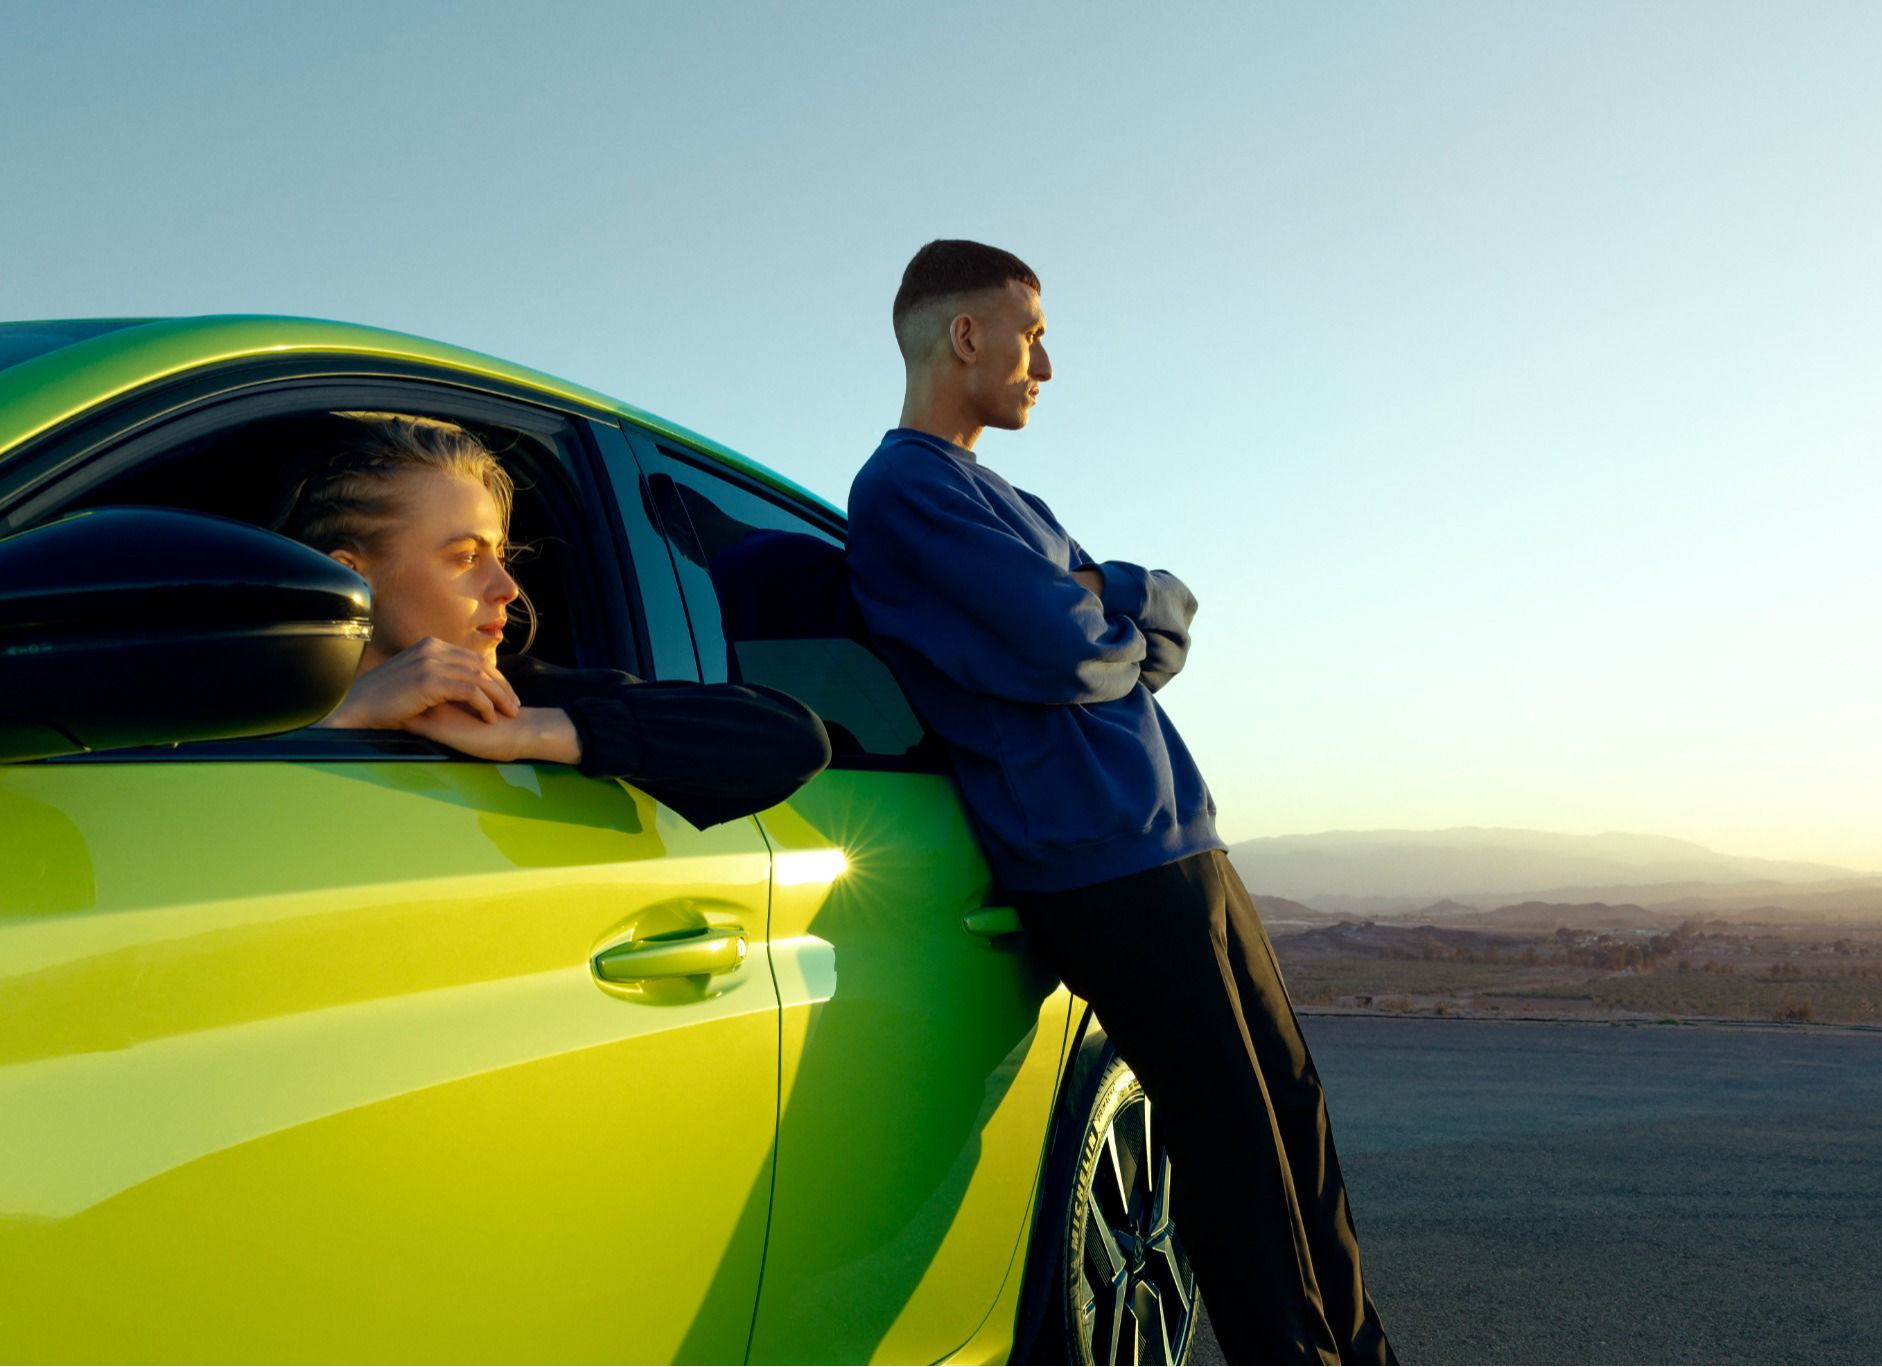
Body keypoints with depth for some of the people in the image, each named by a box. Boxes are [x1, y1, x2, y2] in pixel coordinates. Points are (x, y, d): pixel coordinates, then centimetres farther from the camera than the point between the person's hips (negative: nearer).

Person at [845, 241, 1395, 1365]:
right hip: (1107, 864, -10)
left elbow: (1169, 615, 14)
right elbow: (1067, 654, -20)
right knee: (1235, 1153, -6)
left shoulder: (996, 498, 21)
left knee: (1290, 1106, 15)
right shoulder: (904, 486, -10)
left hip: (1183, 848, 10)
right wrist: (1125, 634, 2)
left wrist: (1099, 597, -7)